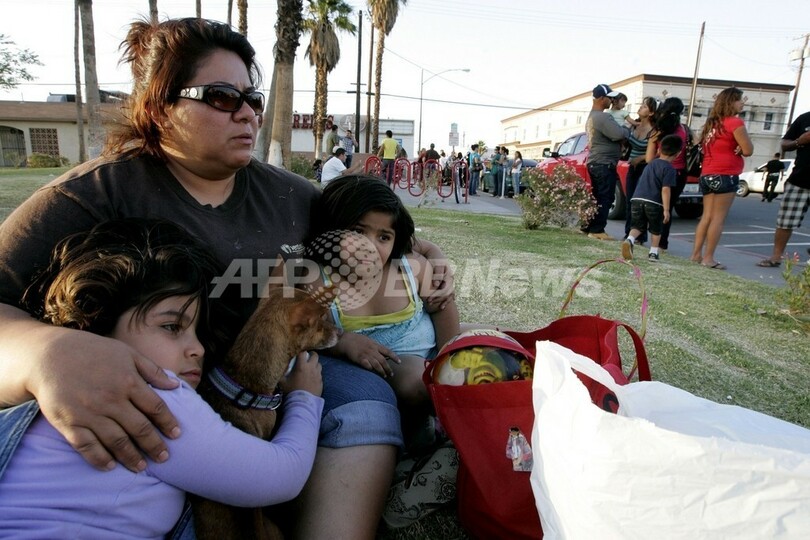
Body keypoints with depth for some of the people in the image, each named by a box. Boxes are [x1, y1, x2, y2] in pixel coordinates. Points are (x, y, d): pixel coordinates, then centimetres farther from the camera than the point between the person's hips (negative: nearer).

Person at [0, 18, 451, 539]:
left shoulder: (287, 193, 8)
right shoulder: (96, 196, -8)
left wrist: (420, 249, 6)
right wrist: (48, 353, -39)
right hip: (149, 403, -3)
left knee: (365, 396, -21)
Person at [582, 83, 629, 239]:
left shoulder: (591, 116, 17)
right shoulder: (602, 117, -17)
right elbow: (619, 134, -22)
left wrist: (624, 129, 12)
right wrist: (629, 129, -2)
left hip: (595, 162, 10)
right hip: (604, 164, -10)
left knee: (596, 197, 14)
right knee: (605, 198, -7)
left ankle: (588, 227, 17)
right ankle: (597, 230, -5)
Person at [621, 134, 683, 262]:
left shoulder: (650, 164, 20)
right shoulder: (669, 169, -2)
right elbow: (665, 189, -11)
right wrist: (666, 209, -11)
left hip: (636, 200, 4)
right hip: (654, 203, -4)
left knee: (638, 226, 14)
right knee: (656, 229, 17)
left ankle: (629, 240, -14)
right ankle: (653, 252, 22)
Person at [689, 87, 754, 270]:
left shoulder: (712, 123, 14)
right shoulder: (735, 122, -8)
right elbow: (748, 150, -10)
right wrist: (740, 146, 9)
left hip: (707, 175, 7)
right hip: (725, 176, -7)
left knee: (707, 217, 10)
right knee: (718, 218, -5)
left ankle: (696, 254, 9)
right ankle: (708, 258, -5)